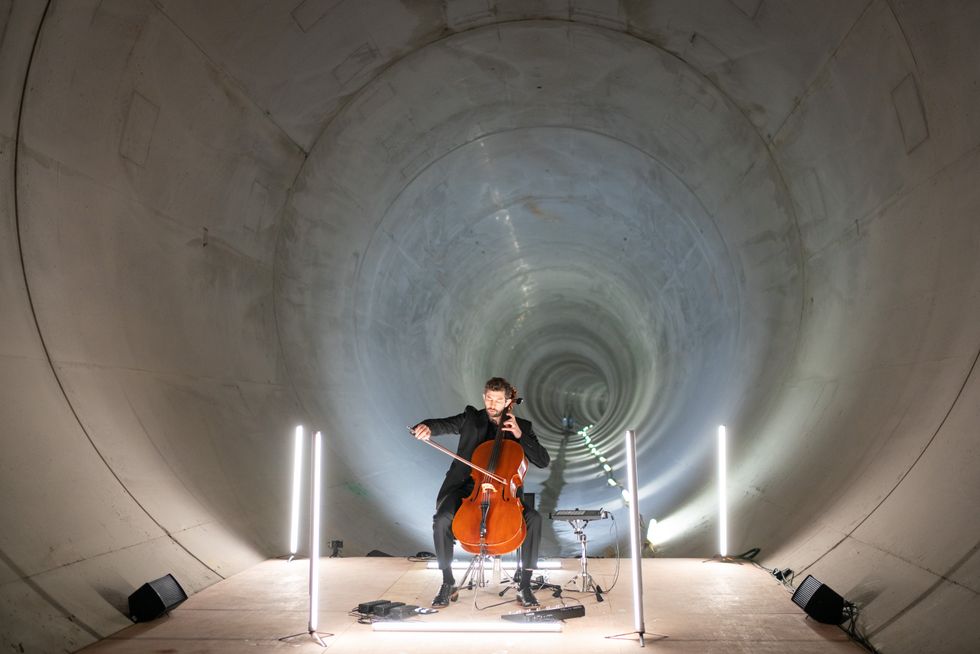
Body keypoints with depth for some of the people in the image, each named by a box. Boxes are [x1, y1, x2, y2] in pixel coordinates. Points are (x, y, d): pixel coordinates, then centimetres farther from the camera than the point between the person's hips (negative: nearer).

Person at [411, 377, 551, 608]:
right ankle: (448, 585, -10)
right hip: (467, 488, 0)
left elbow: (543, 461, 0)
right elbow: (445, 424, -9)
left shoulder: (521, 426, 7)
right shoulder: (471, 419, 7)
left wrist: (520, 435, -11)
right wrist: (427, 427, -33)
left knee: (534, 518, -26)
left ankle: (524, 586, -15)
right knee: (441, 520, -29)